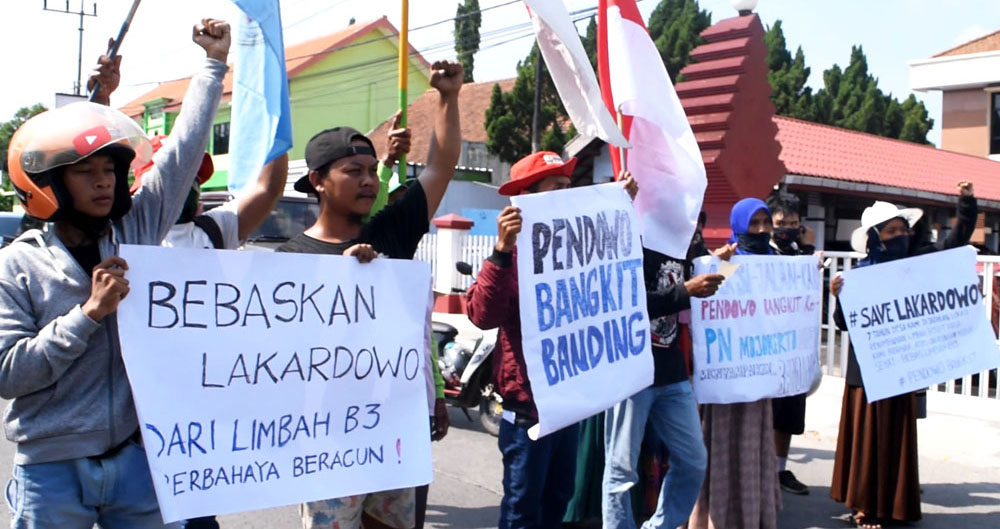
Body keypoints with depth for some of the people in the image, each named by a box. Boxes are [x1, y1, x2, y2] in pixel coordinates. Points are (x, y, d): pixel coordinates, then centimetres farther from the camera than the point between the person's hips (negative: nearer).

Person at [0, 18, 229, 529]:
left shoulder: (138, 230, 2)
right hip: (53, 471, -2)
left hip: (137, 459, 3)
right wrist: (88, 313, -17)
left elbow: (184, 147, 8)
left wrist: (214, 62, 13)